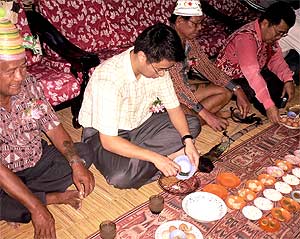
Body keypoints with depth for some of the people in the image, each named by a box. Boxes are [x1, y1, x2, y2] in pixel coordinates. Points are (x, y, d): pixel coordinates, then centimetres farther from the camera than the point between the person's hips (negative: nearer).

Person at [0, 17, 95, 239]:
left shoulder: (30, 85, -13)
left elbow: (53, 128, -7)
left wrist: (76, 164, -22)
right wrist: (37, 208, -33)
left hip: (37, 160, 5)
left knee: (84, 152, -6)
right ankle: (52, 197, -7)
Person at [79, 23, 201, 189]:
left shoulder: (158, 66, -13)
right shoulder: (108, 78, -33)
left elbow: (174, 107, -2)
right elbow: (108, 141, -32)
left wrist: (188, 140, -19)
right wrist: (155, 158, -34)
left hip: (140, 123, 7)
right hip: (102, 134, -6)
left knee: (192, 124, -5)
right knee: (121, 176, -36)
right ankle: (171, 155, -10)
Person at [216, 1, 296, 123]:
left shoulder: (269, 33, -4)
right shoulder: (246, 38, -33)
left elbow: (276, 59, 1)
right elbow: (252, 73, -42)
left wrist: (288, 80, -18)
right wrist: (269, 105, -46)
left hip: (256, 75, 9)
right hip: (230, 79, -8)